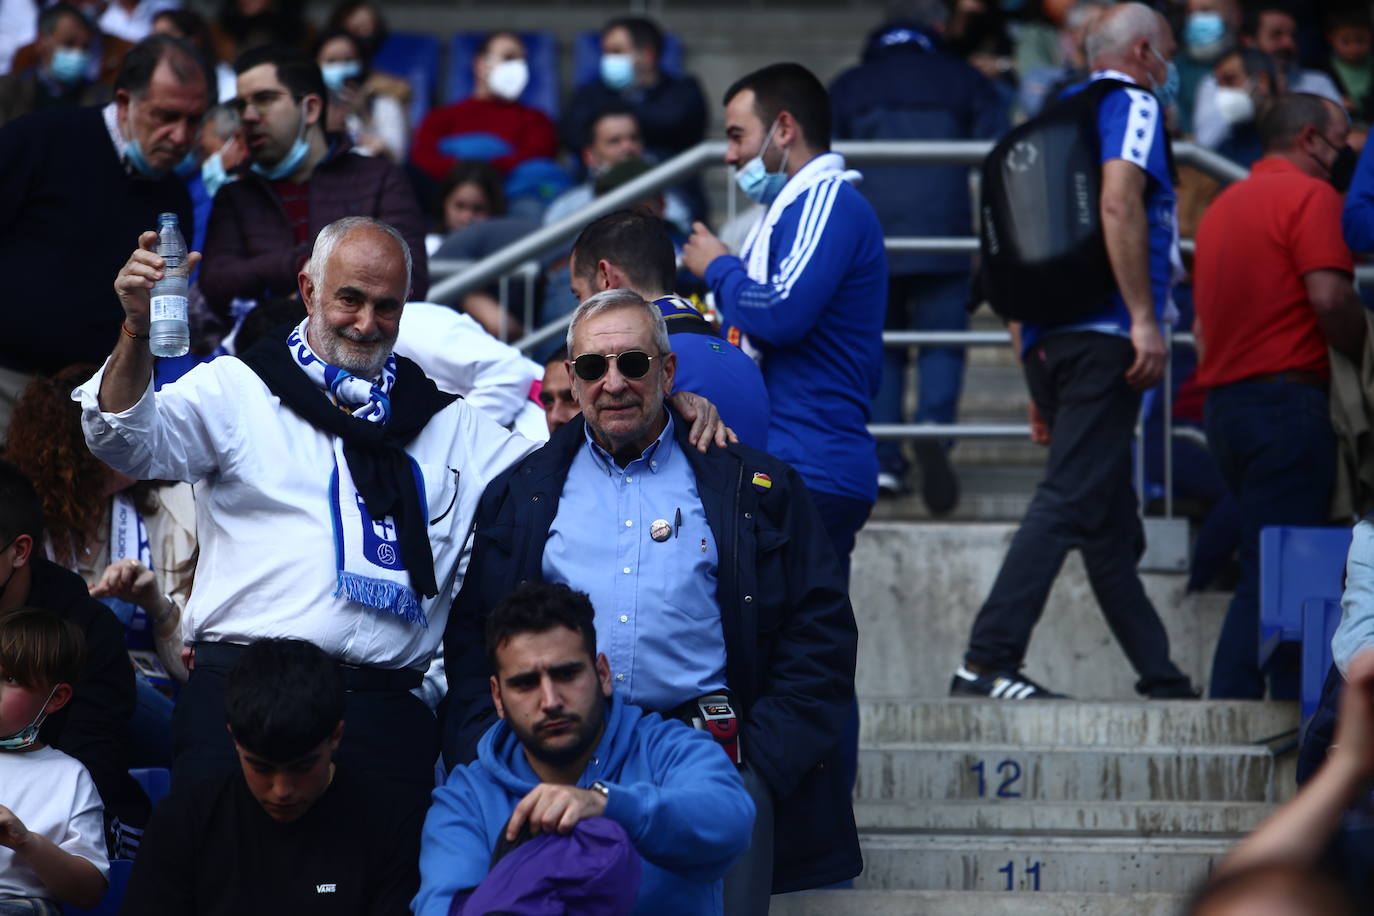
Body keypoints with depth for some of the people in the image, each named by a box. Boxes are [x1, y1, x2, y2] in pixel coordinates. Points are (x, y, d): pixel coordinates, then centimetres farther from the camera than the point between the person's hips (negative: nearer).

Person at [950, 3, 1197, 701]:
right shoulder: (1132, 105, 2)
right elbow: (1117, 204, -18)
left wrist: (1039, 390, 27)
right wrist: (1145, 318, -20)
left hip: (1046, 342, 9)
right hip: (1103, 335, -9)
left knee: (1113, 528, 11)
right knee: (1070, 500, -15)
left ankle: (1162, 682, 16)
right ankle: (987, 662, -24)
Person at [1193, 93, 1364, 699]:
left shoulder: (1225, 204, 22)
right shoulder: (1310, 196, -6)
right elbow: (1330, 296, -18)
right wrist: (1365, 363, -6)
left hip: (1224, 397, 9)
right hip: (1287, 397, -9)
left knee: (1265, 574, 11)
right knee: (1273, 576, -9)